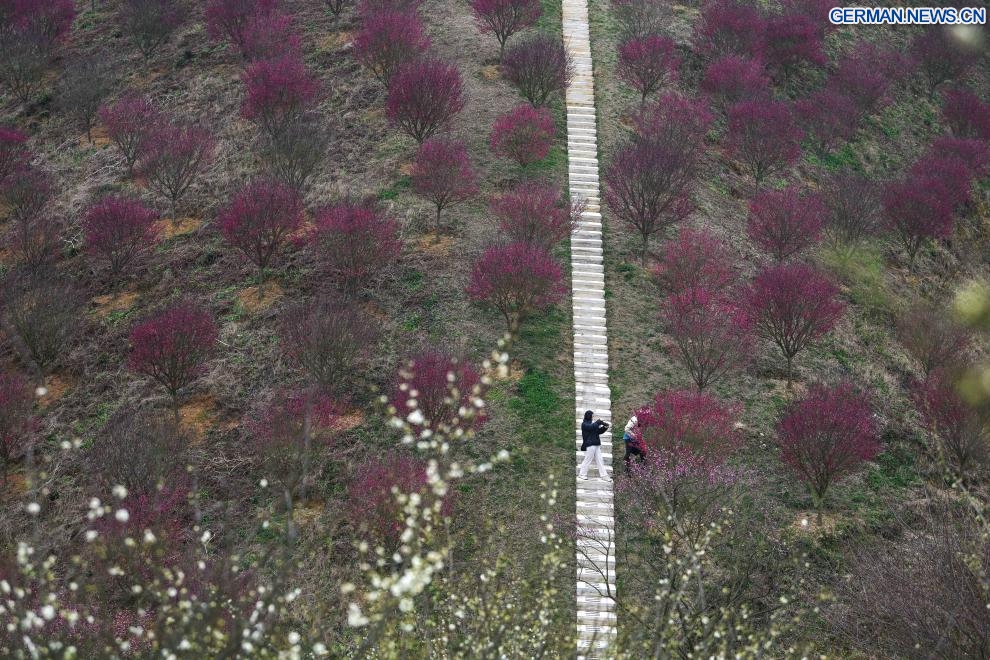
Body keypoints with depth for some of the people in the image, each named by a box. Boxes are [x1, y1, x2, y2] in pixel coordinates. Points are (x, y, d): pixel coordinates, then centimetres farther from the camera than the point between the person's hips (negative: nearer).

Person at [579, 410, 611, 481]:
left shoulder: (592, 423, 19)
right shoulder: (584, 424, -6)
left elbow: (599, 431, 18)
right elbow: (592, 427, -25)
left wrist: (605, 427, 2)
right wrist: (599, 422, -20)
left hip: (596, 445, 8)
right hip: (590, 445, -8)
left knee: (600, 460, 5)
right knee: (588, 459, -3)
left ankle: (603, 475, 5)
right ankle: (582, 474, 9)